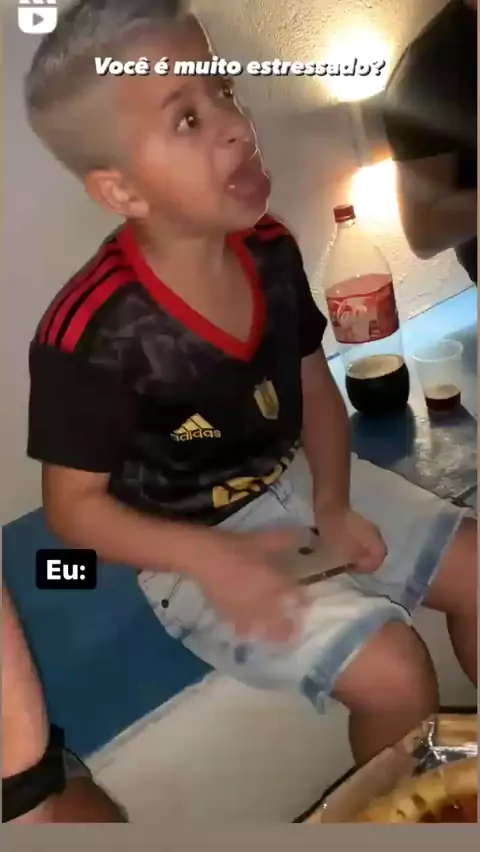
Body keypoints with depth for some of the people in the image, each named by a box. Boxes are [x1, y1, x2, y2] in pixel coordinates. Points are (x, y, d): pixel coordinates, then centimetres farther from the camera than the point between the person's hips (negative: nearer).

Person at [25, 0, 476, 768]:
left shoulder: (271, 250, -9)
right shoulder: (92, 333, -28)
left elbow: (316, 388, 4)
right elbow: (74, 506, -18)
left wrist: (333, 506, -10)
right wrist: (213, 559, -29)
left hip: (300, 479, 7)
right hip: (196, 545, -6)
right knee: (395, 674, -17)